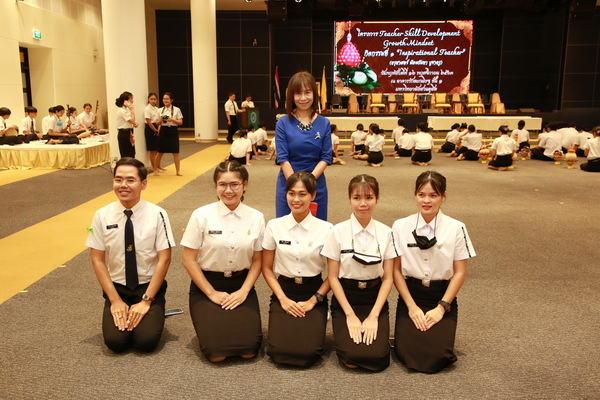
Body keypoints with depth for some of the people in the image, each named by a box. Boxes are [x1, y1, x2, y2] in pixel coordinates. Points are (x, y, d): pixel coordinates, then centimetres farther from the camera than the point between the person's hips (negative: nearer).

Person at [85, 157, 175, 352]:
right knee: (115, 341, -17)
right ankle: (121, 311, 14)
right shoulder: (102, 216, -5)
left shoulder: (157, 215, -12)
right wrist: (115, 300, -8)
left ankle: (149, 313, 12)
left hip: (150, 287, -1)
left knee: (146, 340, -19)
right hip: (117, 288, 2)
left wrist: (146, 300, -14)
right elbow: (97, 260, -2)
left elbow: (164, 259, -10)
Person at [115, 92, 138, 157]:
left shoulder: (127, 110, 12)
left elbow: (132, 122, 17)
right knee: (126, 155, -5)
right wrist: (132, 110, -15)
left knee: (131, 154, 11)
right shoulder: (121, 111, -16)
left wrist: (135, 124, -2)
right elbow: (132, 120, -20)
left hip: (128, 133, 10)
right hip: (123, 134, -10)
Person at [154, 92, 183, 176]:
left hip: (173, 131, -1)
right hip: (163, 131, 2)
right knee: (160, 152, 5)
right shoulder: (160, 110, 5)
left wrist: (172, 120, -18)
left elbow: (180, 122, -3)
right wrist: (161, 121, -10)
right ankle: (155, 169, 21)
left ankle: (177, 170, 11)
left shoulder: (176, 110, -1)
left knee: (175, 152, 0)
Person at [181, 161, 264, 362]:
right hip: (206, 285, -2)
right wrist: (212, 293, -9)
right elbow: (188, 259, -6)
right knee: (216, 351, -16)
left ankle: (236, 320, 18)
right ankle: (209, 322, 16)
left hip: (241, 285, 2)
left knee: (249, 349, -13)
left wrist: (244, 291, -8)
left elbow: (257, 261, 4)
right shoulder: (202, 215, -10)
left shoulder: (256, 218, -3)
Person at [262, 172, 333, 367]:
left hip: (314, 294, -1)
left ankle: (315, 326, 15)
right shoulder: (274, 226, -1)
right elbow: (267, 268, 4)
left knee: (309, 351, -17)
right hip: (284, 293, 1)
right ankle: (283, 327, 16)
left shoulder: (326, 229, -5)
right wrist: (283, 298, -6)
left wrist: (313, 300, -8)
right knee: (279, 350, -17)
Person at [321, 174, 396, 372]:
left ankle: (373, 328, 16)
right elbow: (332, 276, -5)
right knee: (351, 358, -17)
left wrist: (374, 315, -9)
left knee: (377, 358, -14)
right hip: (345, 297, -1)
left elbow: (388, 278, -2)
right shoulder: (338, 232, -8)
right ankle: (345, 333, 15)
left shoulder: (385, 233, -3)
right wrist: (350, 314, -9)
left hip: (375, 299, 1)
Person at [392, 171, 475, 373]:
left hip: (443, 297, 0)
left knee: (438, 354, -16)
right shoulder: (400, 227, -3)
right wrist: (412, 306, -7)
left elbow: (460, 272, -2)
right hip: (410, 295, 1)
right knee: (407, 352, -15)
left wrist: (441, 307, -8)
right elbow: (396, 270, -1)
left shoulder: (456, 228, -5)